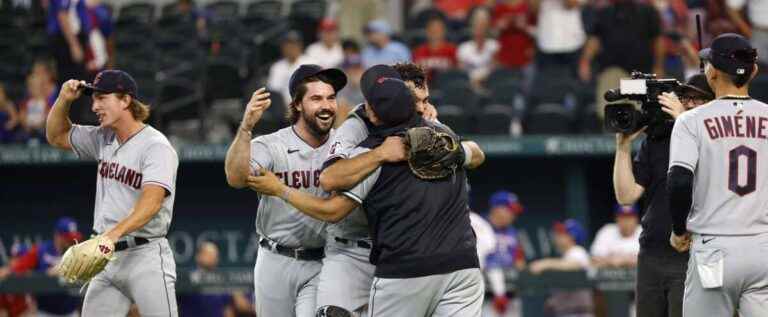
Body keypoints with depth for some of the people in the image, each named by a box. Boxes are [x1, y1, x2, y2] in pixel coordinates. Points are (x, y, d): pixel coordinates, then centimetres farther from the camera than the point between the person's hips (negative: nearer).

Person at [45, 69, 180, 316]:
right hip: (106, 257, 8)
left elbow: (151, 202, -26)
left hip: (146, 255, -8)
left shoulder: (156, 146, -12)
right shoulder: (104, 139, 14)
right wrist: (64, 99, 9)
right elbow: (57, 136, 27)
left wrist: (114, 234, -39)